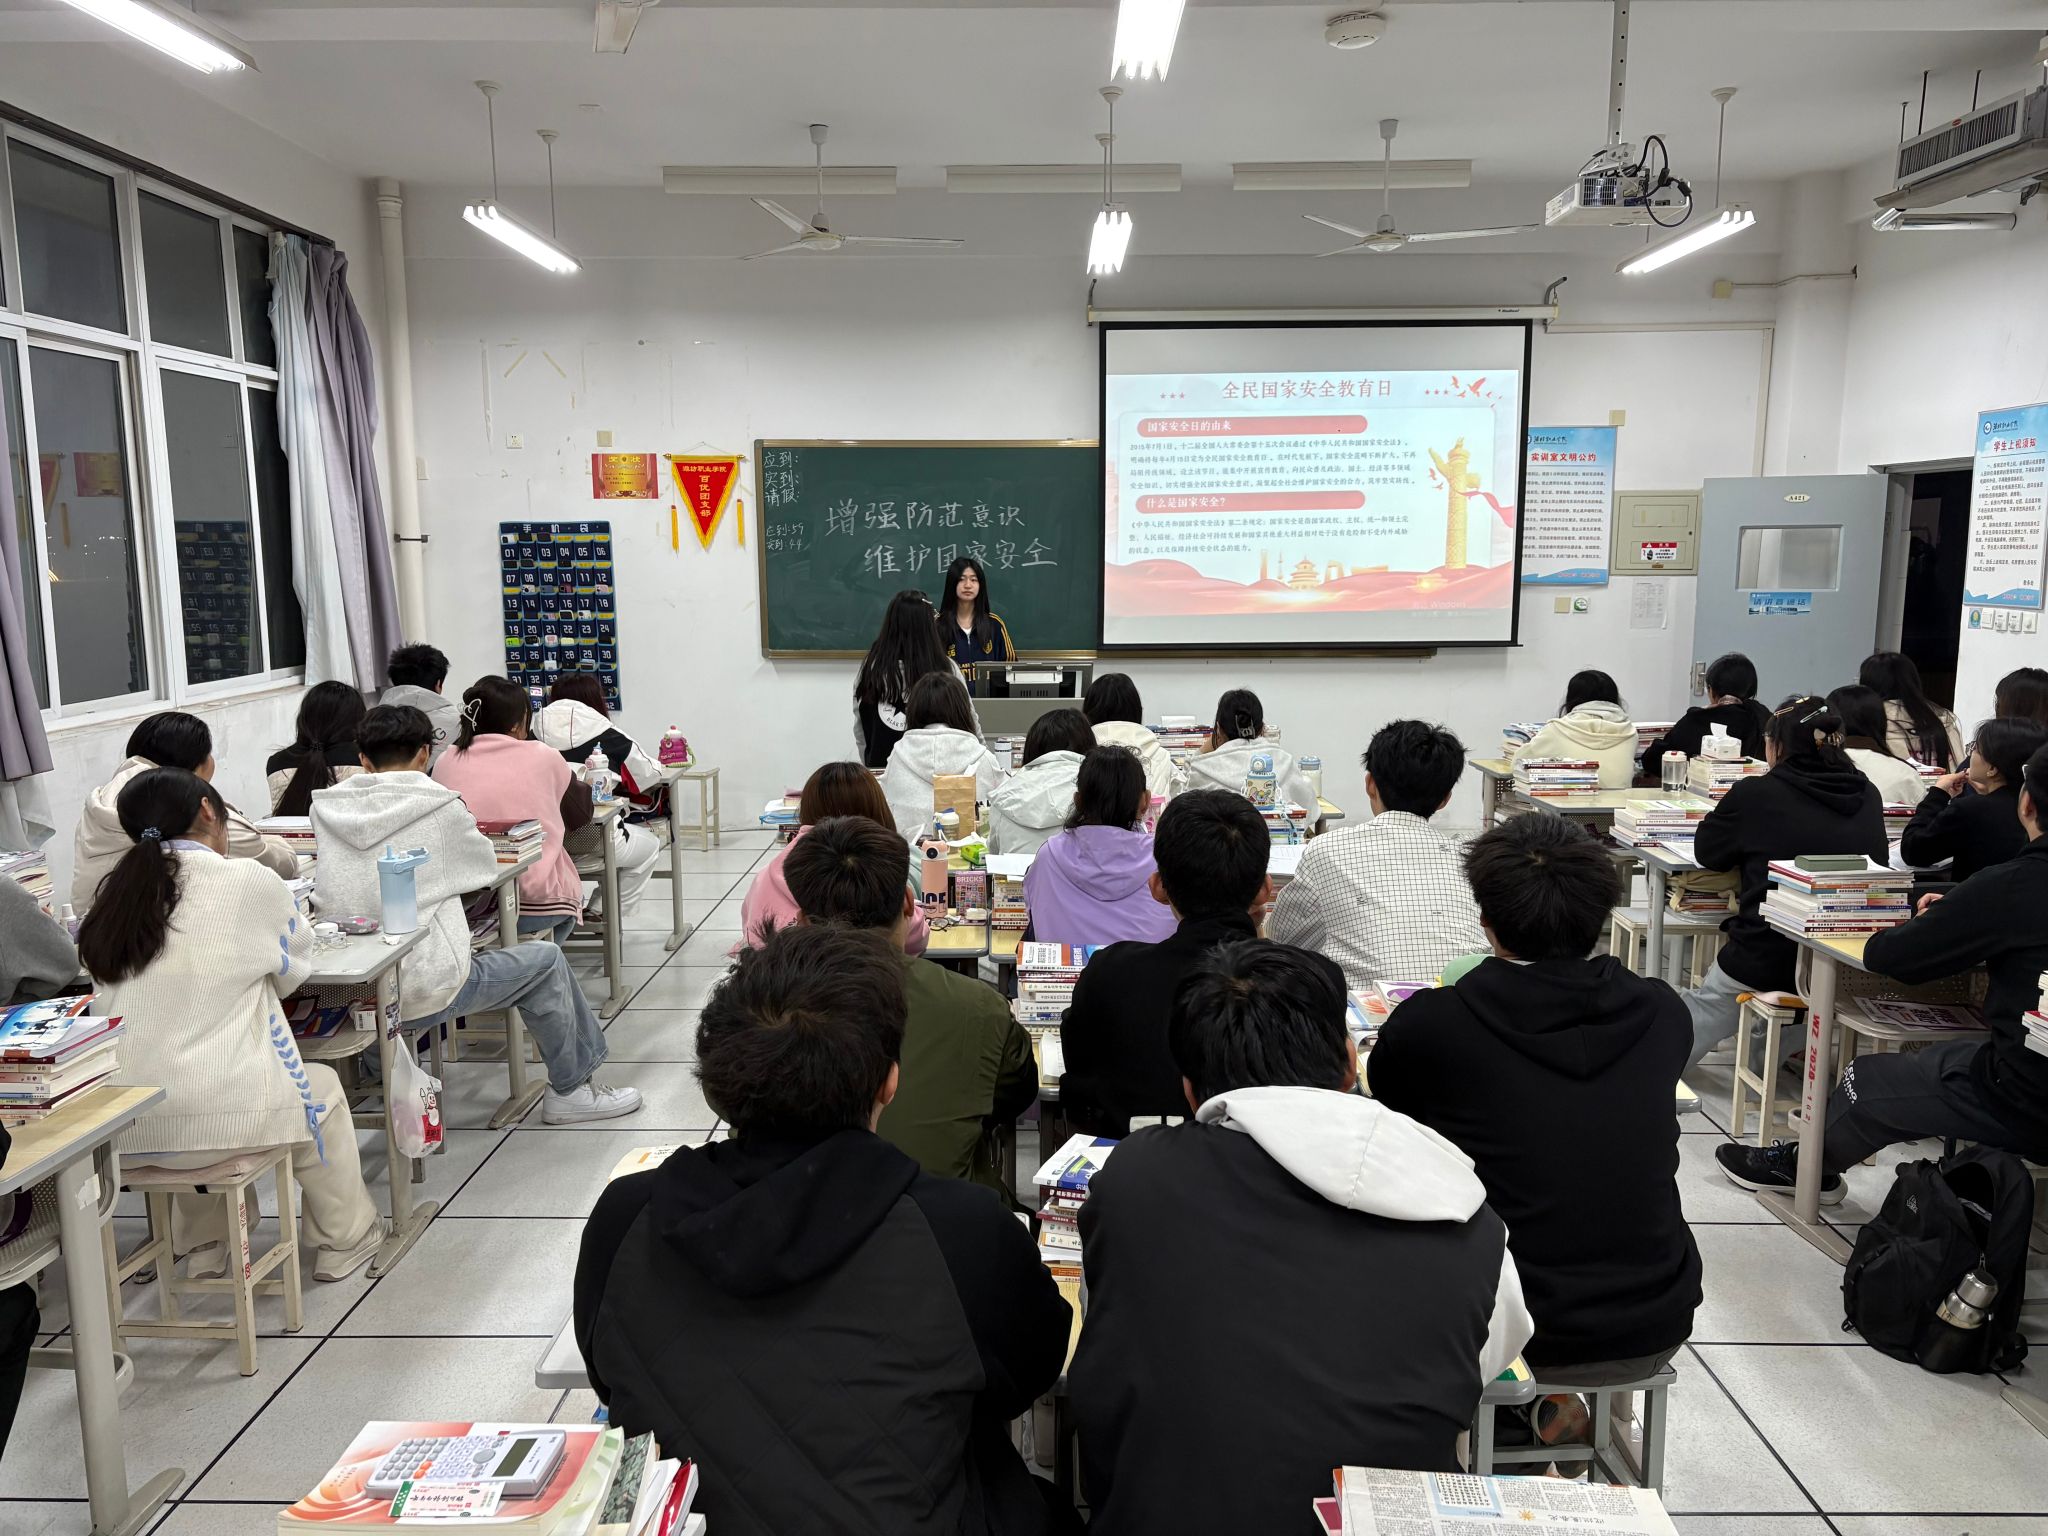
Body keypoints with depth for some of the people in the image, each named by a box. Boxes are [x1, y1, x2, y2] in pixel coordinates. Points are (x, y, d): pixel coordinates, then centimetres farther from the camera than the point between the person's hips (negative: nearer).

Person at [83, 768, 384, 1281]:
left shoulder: (117, 896, 6)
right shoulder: (250, 883, -7)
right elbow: (292, 972, 8)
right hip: (216, 1116, -5)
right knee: (323, 1087, 24)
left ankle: (203, 1249, 45)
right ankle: (344, 1240, 36)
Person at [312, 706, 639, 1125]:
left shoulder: (325, 809, 3)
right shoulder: (438, 806, -9)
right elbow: (486, 867, 4)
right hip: (422, 991, -6)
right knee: (546, 961, 15)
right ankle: (570, 1090, 25)